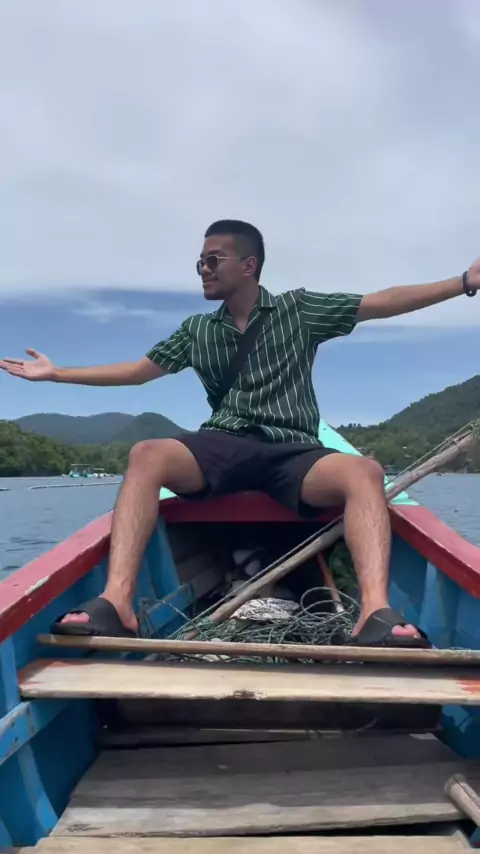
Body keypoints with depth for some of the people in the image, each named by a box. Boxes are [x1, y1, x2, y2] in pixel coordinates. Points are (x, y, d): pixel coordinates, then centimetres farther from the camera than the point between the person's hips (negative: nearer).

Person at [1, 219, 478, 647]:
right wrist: (56, 374, 20)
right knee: (146, 456, -29)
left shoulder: (299, 309, 12)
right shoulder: (197, 331, 20)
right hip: (223, 448, 2)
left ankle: (375, 613, -48)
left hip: (292, 452, -1)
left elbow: (383, 303, 6)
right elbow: (137, 371, 22)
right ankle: (115, 602, -41)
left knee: (363, 472, -32)